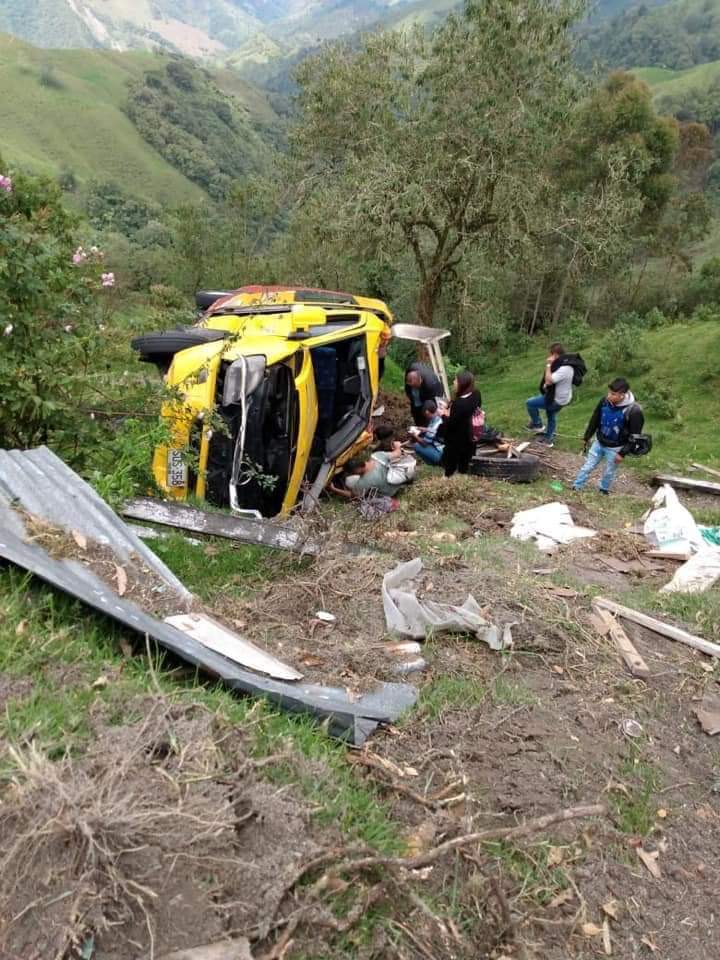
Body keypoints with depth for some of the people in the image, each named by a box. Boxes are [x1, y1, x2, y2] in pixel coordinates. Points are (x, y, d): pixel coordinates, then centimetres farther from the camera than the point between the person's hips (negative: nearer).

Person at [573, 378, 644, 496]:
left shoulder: (634, 411, -30)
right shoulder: (605, 401, -16)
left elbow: (634, 437, -20)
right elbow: (595, 420, 1)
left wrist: (623, 453, -18)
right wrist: (586, 438, 9)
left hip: (615, 448, -4)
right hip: (599, 442, 4)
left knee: (609, 472, 15)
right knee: (587, 466, 13)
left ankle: (604, 490, 39)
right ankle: (576, 488, 28)